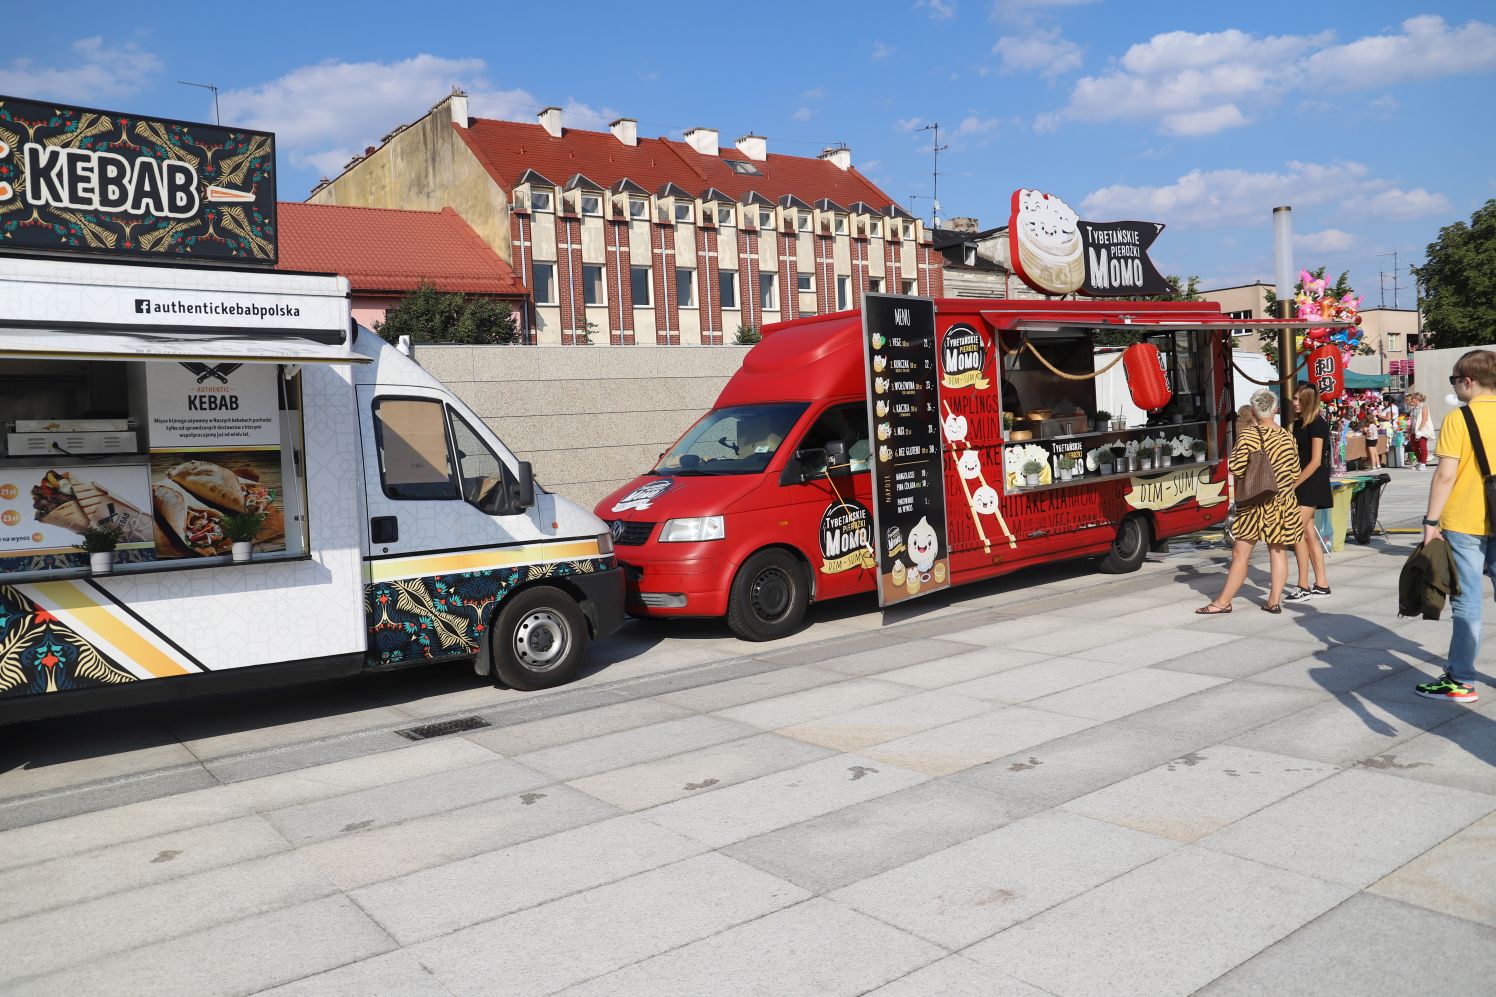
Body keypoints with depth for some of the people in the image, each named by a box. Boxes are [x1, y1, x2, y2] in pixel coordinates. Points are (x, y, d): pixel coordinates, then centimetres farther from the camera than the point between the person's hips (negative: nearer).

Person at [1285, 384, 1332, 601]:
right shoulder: (1298, 423, 14)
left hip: (1312, 484, -9)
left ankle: (1303, 587, -6)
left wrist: (1294, 485, -16)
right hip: (1300, 485, 9)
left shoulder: (1317, 424, -11)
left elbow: (1315, 461, -16)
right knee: (1309, 534, 9)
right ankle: (1321, 585, 15)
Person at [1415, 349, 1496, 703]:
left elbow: (1445, 474, -15)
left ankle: (1461, 681, 5)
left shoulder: (1458, 419, -10)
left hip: (1464, 523, -5)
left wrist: (1431, 521, -9)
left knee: (1467, 602, 0)